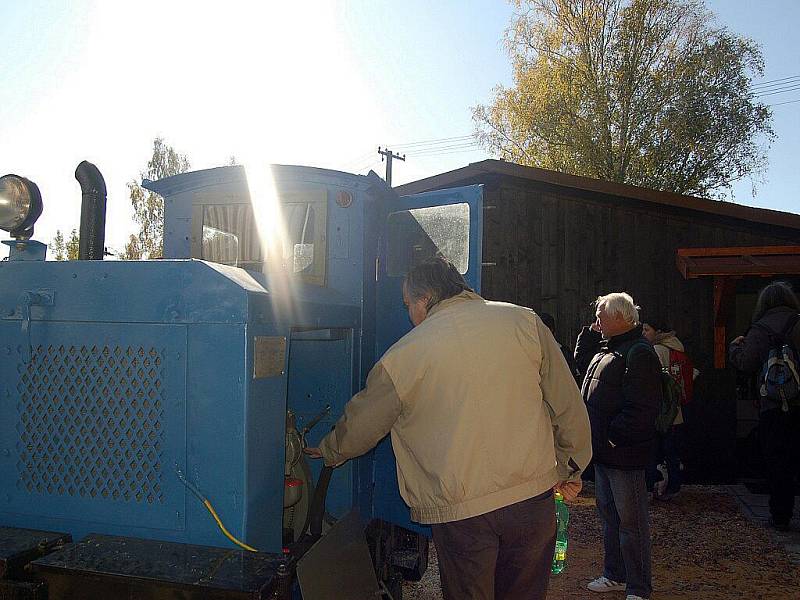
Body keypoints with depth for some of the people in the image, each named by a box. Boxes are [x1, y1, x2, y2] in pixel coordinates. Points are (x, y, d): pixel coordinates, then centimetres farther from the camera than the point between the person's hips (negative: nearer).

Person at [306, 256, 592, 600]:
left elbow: (360, 425, 10)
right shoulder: (524, 322, 1)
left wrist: (328, 452, 30)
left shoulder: (405, 355, -4)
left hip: (458, 511, -2)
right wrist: (570, 469, 16)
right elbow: (568, 407, 2)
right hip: (534, 494, 3)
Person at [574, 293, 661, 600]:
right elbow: (581, 361, 29)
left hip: (623, 453, -10)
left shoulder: (639, 353, -18)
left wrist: (615, 436, -22)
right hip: (604, 449, 10)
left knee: (631, 522, 1)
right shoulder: (608, 347, 13)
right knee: (608, 515, 19)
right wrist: (591, 332, 16)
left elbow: (642, 408, -24)